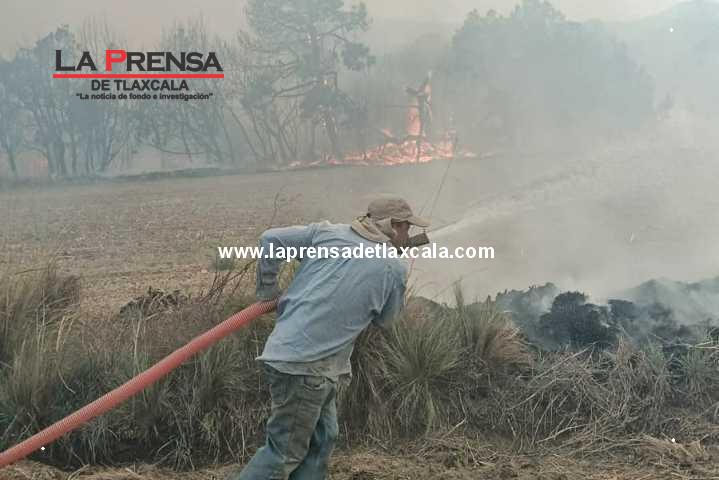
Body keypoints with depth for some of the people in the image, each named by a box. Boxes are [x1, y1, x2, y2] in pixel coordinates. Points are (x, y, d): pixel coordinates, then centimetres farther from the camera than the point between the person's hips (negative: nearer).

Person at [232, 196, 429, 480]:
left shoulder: (327, 232, 7)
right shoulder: (395, 268, -4)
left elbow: (271, 239, 4)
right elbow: (384, 320, 10)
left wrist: (267, 289, 14)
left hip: (285, 348, 7)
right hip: (306, 365, -7)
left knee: (322, 438, 17)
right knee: (286, 451, 0)